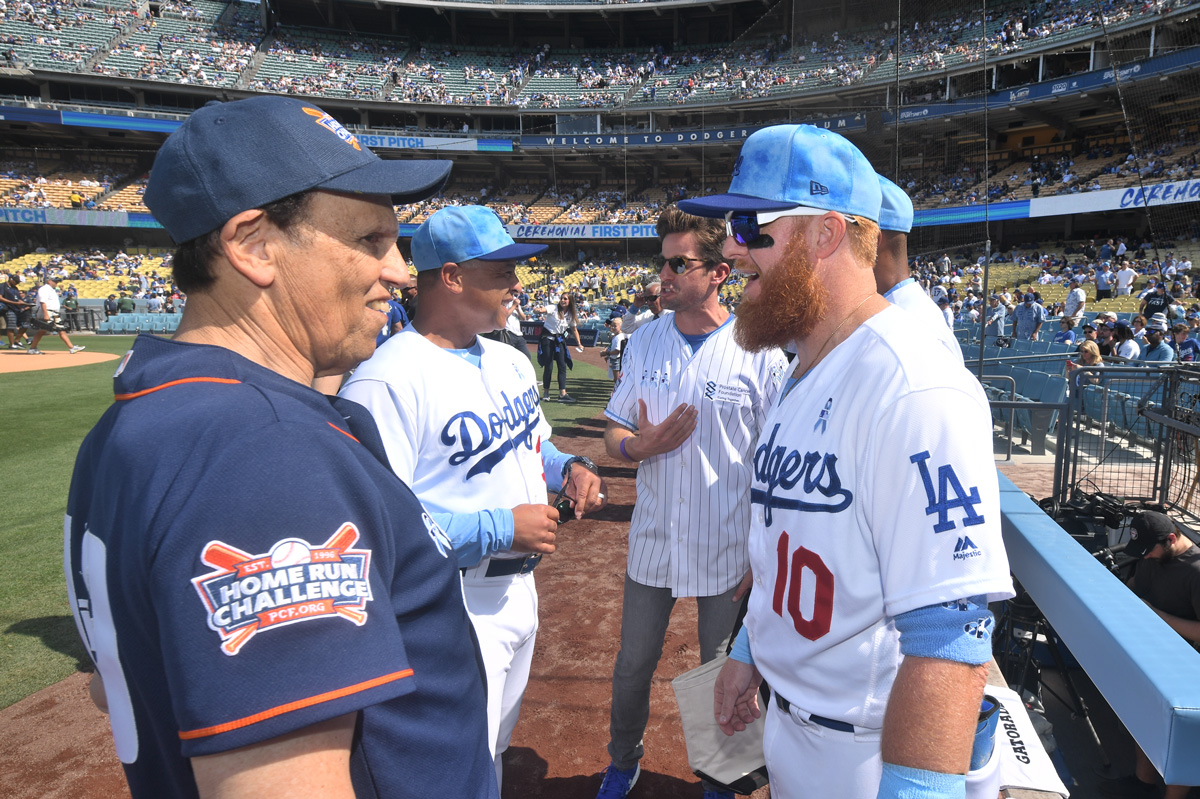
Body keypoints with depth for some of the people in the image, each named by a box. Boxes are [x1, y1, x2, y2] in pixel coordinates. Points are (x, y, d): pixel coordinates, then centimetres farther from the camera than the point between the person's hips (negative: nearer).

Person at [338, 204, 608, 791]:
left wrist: (569, 467, -1)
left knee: (494, 748, 28)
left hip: (519, 586, 9)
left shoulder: (510, 360, 6)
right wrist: (498, 526, -26)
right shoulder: (388, 380, -24)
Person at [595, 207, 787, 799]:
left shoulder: (761, 353, -12)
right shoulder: (645, 341, 1)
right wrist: (641, 446, -16)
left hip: (729, 550, -3)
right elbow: (613, 435, 7)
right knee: (632, 666, 18)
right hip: (652, 542, 4)